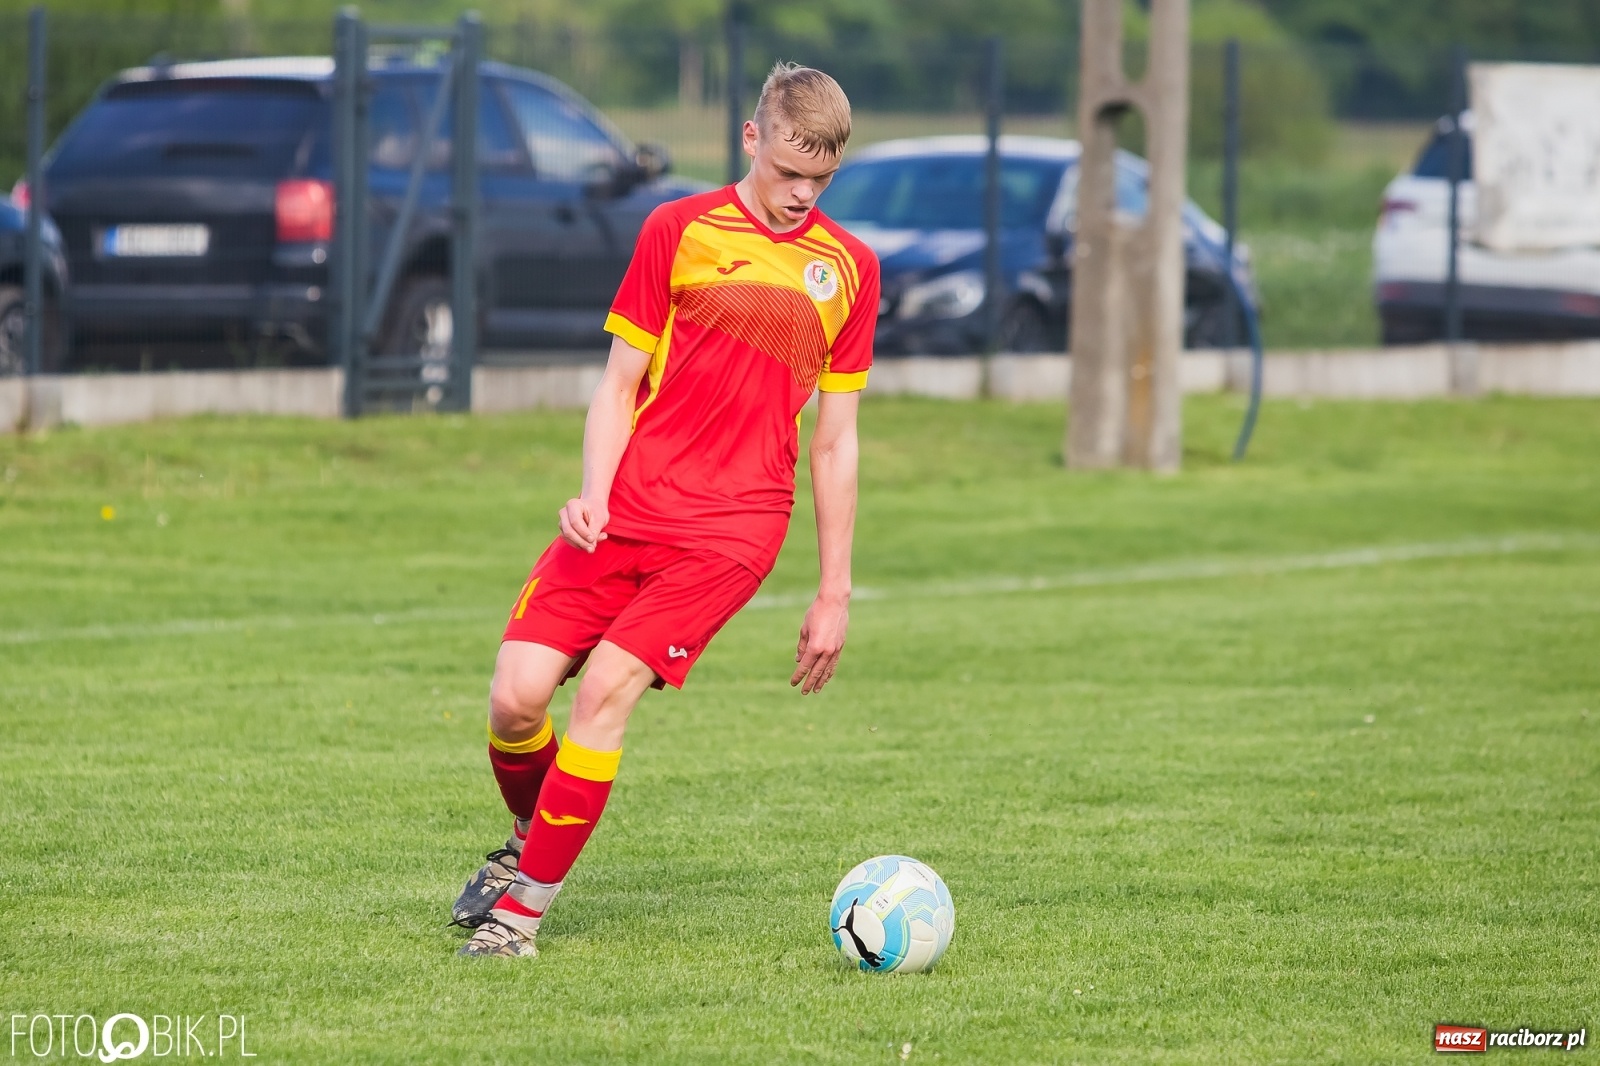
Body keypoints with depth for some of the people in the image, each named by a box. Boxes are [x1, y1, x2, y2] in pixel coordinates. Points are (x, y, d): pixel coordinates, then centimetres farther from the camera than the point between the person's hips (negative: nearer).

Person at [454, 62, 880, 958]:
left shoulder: (849, 268, 9)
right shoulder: (680, 232, 6)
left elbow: (836, 438, 13)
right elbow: (619, 387, 8)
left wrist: (836, 591, 12)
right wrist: (595, 495, -10)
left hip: (732, 529, -1)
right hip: (628, 507, 1)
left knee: (606, 691, -19)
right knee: (517, 698, -9)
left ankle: (526, 904, -8)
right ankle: (529, 840, 22)